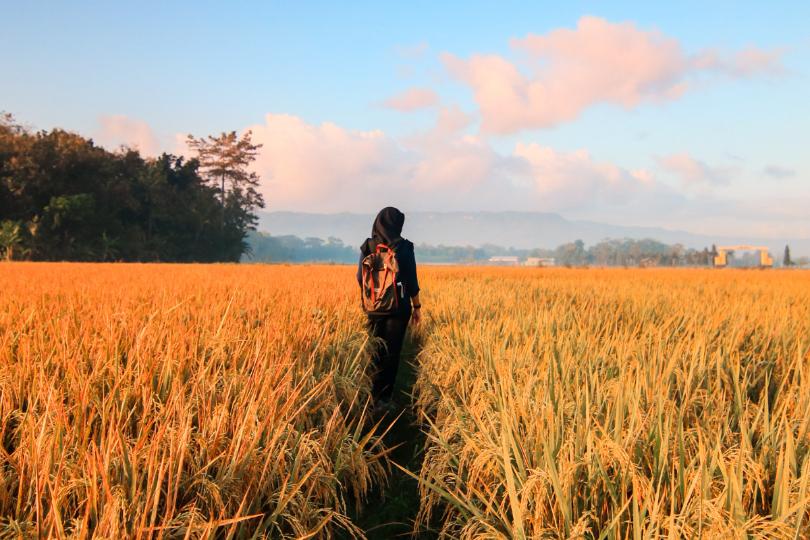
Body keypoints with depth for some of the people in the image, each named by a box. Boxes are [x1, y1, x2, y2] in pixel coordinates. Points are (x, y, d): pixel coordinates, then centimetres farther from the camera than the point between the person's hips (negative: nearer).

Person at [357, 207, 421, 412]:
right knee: (392, 352, 4)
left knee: (376, 351, 13)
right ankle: (385, 398, 4)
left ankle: (374, 396, 13)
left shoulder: (367, 247, -1)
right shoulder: (404, 247, -9)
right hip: (399, 306, -3)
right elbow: (412, 280, -6)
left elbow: (361, 279, 6)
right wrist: (417, 306, 4)